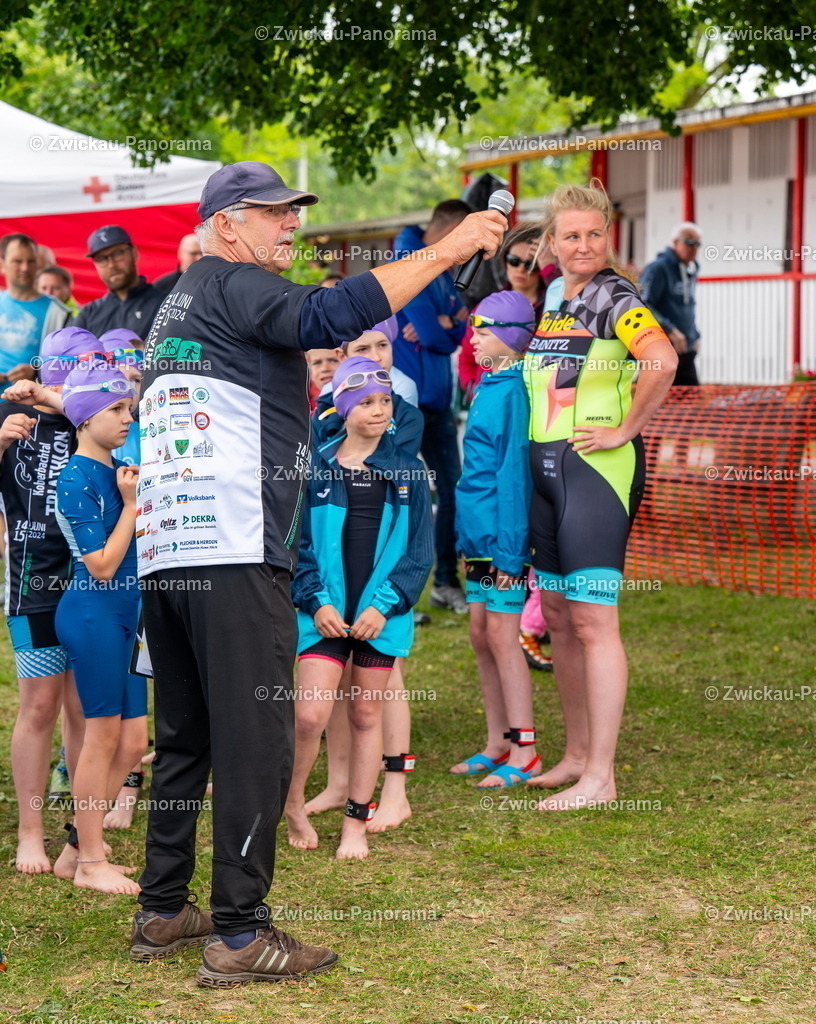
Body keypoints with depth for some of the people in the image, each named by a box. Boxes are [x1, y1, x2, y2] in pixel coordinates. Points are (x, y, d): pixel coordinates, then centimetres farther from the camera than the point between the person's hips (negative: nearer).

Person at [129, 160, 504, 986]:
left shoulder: (176, 304, 25)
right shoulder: (229, 284, -3)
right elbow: (329, 315, -20)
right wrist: (445, 251, -18)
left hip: (164, 557, 10)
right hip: (234, 557, -10)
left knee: (183, 738, 16)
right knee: (255, 741, -6)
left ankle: (161, 911, 22)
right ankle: (238, 935, -4)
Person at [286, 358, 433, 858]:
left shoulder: (407, 470, 4)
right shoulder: (315, 468, 2)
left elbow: (421, 550, 3)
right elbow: (297, 543, 3)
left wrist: (385, 605, -8)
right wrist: (316, 601, -9)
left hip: (382, 614, 1)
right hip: (325, 613, -1)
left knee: (367, 716, 8)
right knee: (310, 715, -10)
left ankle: (357, 823, 18)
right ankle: (292, 803, 14)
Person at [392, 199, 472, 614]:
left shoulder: (444, 271, 14)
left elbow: (457, 333, 6)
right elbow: (433, 333, -20)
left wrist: (440, 325, -13)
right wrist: (450, 323, -1)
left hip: (436, 396, 9)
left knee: (453, 488, 12)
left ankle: (446, 582, 22)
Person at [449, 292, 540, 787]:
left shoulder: (514, 390, -15)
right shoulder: (490, 385, 14)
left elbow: (514, 468, -18)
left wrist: (509, 546, -20)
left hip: (503, 531, -9)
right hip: (480, 531, 10)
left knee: (501, 635, -6)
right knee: (482, 635, 12)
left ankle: (525, 753, -1)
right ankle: (498, 745, 20)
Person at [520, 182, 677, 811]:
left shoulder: (614, 297, -10)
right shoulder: (553, 301, 14)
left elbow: (662, 359, -27)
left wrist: (626, 429, -19)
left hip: (598, 466, -9)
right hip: (546, 468, 9)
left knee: (593, 619, -8)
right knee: (558, 616, 12)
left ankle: (600, 777, -5)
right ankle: (577, 755, 23)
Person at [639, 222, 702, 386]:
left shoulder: (691, 271, 16)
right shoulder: (658, 269, -10)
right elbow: (642, 307, -18)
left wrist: (694, 336, 17)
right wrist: (670, 330, -24)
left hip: (685, 351, 8)